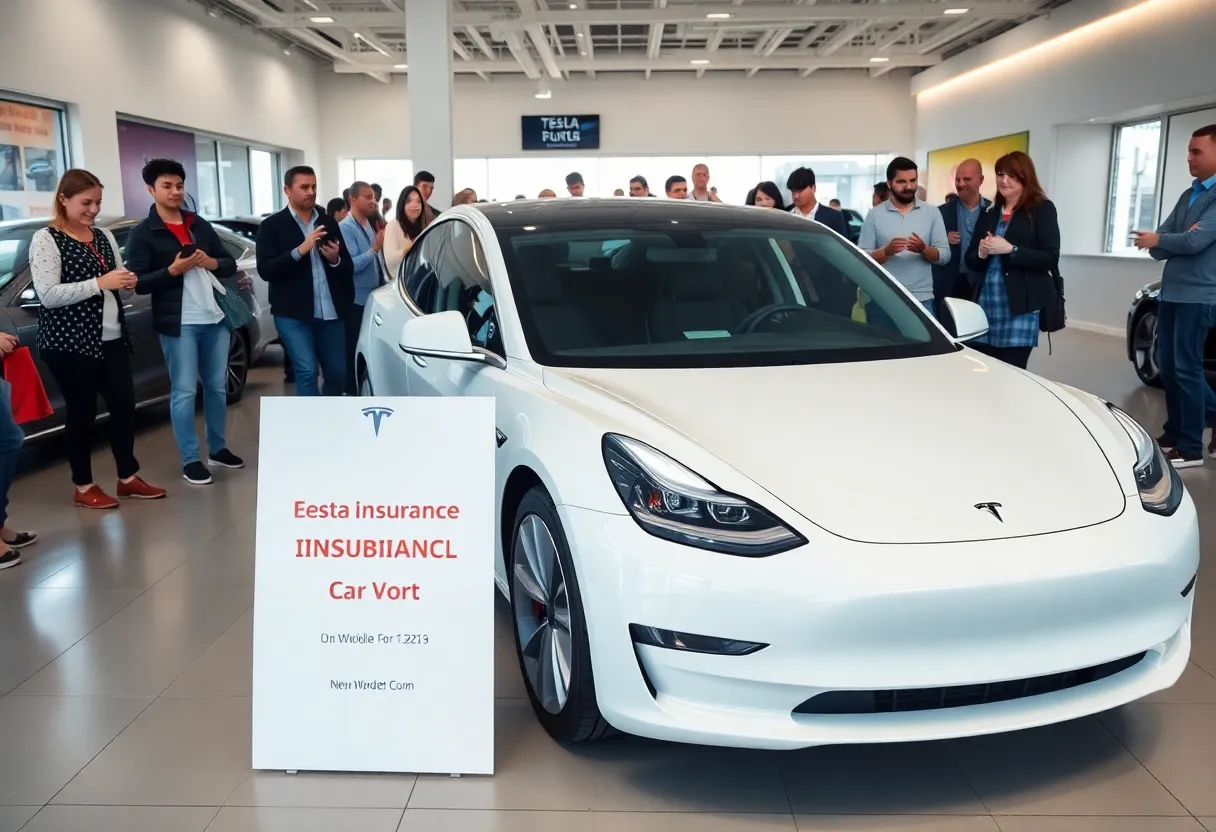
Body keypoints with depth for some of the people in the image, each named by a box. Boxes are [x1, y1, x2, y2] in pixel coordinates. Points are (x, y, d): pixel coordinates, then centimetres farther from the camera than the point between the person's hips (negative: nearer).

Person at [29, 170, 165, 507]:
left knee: (124, 404, 6)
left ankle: (128, 477, 20)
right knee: (82, 412, 2)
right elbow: (48, 295, -17)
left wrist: (127, 281, -3)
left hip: (112, 339, 6)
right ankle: (83, 486, 15)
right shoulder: (46, 239, -7)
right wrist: (99, 283, -21)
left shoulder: (104, 236, 12)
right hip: (70, 343, -6)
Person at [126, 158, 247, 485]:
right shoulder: (143, 233, -2)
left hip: (215, 318, 5)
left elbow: (230, 263, 14)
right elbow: (138, 283, -9)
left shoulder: (200, 224, 14)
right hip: (178, 323, -5)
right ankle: (190, 460, 6)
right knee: (184, 392, -2)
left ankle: (217, 449, 26)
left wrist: (212, 263, -6)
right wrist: (173, 270, -20)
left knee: (217, 387, 13)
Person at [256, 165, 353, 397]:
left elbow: (348, 267, 13)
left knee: (338, 374, 9)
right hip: (293, 315, -4)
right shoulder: (272, 226, 0)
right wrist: (299, 251, -19)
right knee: (307, 372, -11)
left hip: (331, 313, 5)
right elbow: (265, 270, -10)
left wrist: (335, 259, -9)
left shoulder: (328, 223, 12)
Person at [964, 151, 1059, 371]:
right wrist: (981, 253, -6)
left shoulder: (1042, 209, 1)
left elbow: (1050, 259, -9)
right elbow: (970, 260, 16)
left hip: (1020, 307, -5)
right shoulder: (989, 214, 16)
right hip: (985, 304, 5)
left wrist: (1009, 250, -17)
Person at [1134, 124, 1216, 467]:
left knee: (1186, 369, -3)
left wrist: (1157, 240, -4)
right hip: (1171, 292, 8)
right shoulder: (1188, 195, 15)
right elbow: (1158, 248, 9)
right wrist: (1160, 243, -13)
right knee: (1167, 365, 12)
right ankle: (1175, 433, 25)